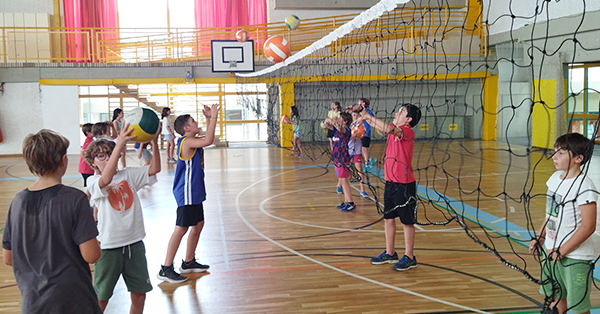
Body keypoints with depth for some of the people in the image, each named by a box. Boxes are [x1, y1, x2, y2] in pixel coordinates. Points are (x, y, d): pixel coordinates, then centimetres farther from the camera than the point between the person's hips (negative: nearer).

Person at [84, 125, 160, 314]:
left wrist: (154, 142, -22)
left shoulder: (129, 174, 5)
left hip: (135, 243, 4)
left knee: (139, 294, 12)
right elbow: (106, 179, -31)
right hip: (109, 246, -4)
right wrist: (119, 144, -40)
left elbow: (154, 169, -7)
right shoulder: (93, 182, -8)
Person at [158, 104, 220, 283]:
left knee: (198, 224, 17)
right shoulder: (186, 142, -18)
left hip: (194, 192, 10)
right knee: (181, 229, -7)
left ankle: (189, 262, 29)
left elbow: (208, 139, 27)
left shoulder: (192, 141, 11)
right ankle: (166, 269, -1)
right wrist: (213, 117, -23)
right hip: (186, 193, -10)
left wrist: (210, 119, 15)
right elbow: (208, 141, -31)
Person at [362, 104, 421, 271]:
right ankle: (390, 253, 30)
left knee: (407, 222, 4)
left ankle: (409, 257, 16)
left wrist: (368, 116, -26)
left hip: (404, 185, -8)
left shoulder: (408, 131, -16)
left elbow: (390, 129, -32)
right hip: (390, 182, 8)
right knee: (388, 219, 16)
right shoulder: (394, 130, 10)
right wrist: (364, 117, -3)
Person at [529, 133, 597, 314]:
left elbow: (588, 227, -21)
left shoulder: (584, 188, -20)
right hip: (552, 252, 8)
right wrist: (540, 236, 11)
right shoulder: (555, 178, 4)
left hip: (576, 258, -8)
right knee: (555, 298, 21)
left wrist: (562, 250, -19)